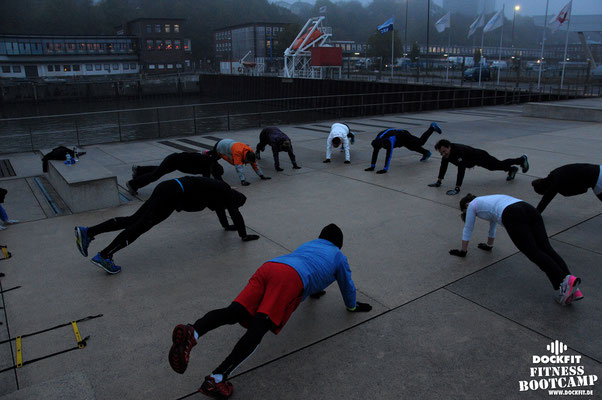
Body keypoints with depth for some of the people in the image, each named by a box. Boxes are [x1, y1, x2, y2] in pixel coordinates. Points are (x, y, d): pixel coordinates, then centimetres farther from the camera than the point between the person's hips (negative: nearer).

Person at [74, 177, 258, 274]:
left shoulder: (220, 190, 27)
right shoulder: (227, 192, 3)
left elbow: (219, 208, 43)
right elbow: (235, 214, 0)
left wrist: (227, 226, 53)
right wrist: (244, 235, 10)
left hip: (168, 189, 9)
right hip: (173, 193, -9)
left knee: (133, 220, 3)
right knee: (142, 224, -15)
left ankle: (87, 232, -2)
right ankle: (104, 256, -22)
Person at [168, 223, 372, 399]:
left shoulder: (307, 244, 44)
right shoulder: (338, 256, 30)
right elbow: (347, 285, 39)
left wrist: (313, 290, 75)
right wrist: (353, 306, 56)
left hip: (267, 266, 5)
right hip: (292, 277, -5)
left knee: (234, 312, -12)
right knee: (258, 327, -17)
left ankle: (191, 333, -39)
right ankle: (217, 379, -30)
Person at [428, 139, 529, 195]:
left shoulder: (458, 151, -47)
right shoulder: (446, 152, -23)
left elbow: (461, 170, -52)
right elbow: (443, 166, -9)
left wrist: (457, 188, -54)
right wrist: (438, 181, -11)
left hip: (481, 157, -6)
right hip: (473, 160, 6)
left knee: (500, 165, 20)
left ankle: (522, 159, 46)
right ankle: (512, 169, 54)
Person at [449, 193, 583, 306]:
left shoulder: (472, 205, 24)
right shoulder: (488, 200, 43)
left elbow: (467, 230, 29)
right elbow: (493, 222, 55)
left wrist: (463, 251, 42)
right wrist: (489, 245, 66)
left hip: (513, 216, -7)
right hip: (530, 209, 7)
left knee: (534, 253, -18)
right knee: (546, 248, -9)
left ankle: (565, 281, -42)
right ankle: (571, 287, -27)